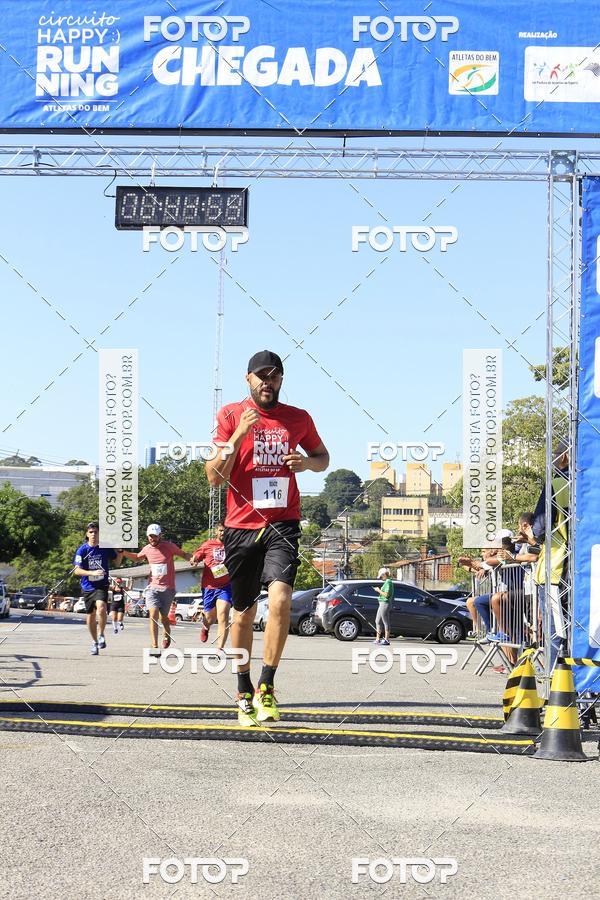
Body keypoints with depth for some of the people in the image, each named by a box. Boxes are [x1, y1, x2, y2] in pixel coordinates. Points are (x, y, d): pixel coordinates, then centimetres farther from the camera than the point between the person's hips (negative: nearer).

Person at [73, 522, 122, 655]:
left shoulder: (106, 547, -2)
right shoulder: (82, 550, -5)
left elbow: (117, 562, 12)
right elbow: (77, 570, -11)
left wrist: (121, 550, -6)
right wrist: (92, 573, -25)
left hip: (102, 586, -2)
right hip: (87, 587, 2)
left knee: (101, 608, -29)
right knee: (90, 616, 11)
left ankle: (101, 635, -9)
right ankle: (94, 642, 32)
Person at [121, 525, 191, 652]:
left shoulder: (169, 546, -5)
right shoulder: (147, 549, 6)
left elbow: (183, 554, 6)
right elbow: (137, 557, 27)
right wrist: (124, 552, 11)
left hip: (167, 588, -2)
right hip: (152, 587, 2)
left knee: (163, 617, 9)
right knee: (153, 615, -14)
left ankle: (167, 634, 42)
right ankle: (154, 646, -16)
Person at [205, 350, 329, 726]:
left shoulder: (298, 419, 7)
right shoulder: (230, 415, 2)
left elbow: (323, 457, 24)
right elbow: (215, 477, -3)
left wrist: (307, 462, 0)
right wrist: (239, 435, -15)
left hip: (283, 524, 0)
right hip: (241, 525, 0)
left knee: (280, 598, -21)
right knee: (244, 612, 9)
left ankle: (266, 688, -14)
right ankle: (244, 692, 24)